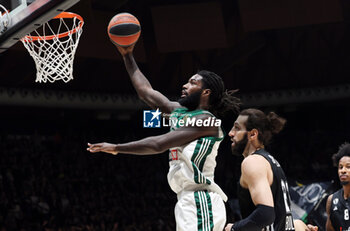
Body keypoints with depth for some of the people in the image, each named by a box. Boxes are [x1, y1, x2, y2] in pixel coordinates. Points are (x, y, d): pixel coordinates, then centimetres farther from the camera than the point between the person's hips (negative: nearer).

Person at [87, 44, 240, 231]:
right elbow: (145, 90, 25)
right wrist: (127, 56, 28)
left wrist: (116, 148, -9)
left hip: (201, 203, -9)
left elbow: (158, 144, -15)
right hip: (188, 201, 9)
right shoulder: (179, 111, 16)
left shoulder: (205, 120, -10)